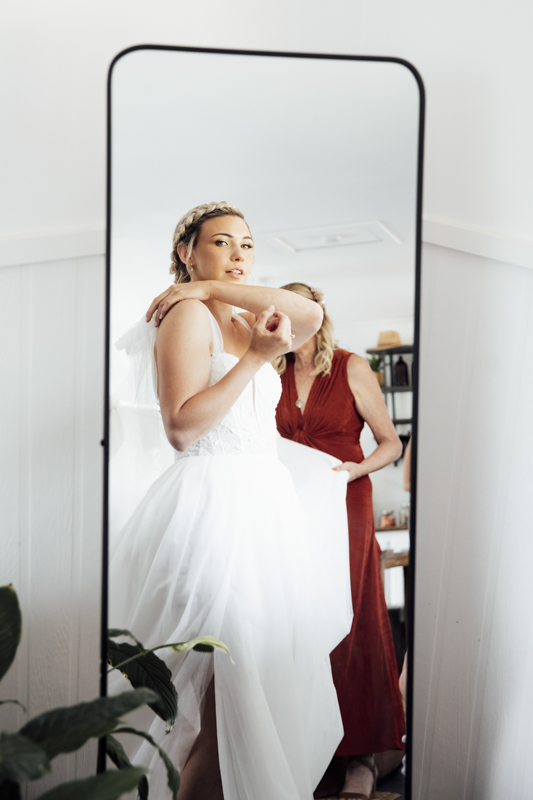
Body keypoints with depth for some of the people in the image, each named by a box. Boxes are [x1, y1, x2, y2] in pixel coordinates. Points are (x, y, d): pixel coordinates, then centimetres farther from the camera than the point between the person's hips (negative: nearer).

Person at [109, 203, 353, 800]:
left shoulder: (244, 322, 17)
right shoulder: (188, 315, -7)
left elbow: (310, 316, -4)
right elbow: (181, 427, -18)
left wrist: (217, 288, -5)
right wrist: (257, 356, -19)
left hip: (264, 500, 8)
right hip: (213, 503, -8)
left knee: (265, 677, 14)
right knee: (231, 694, -7)